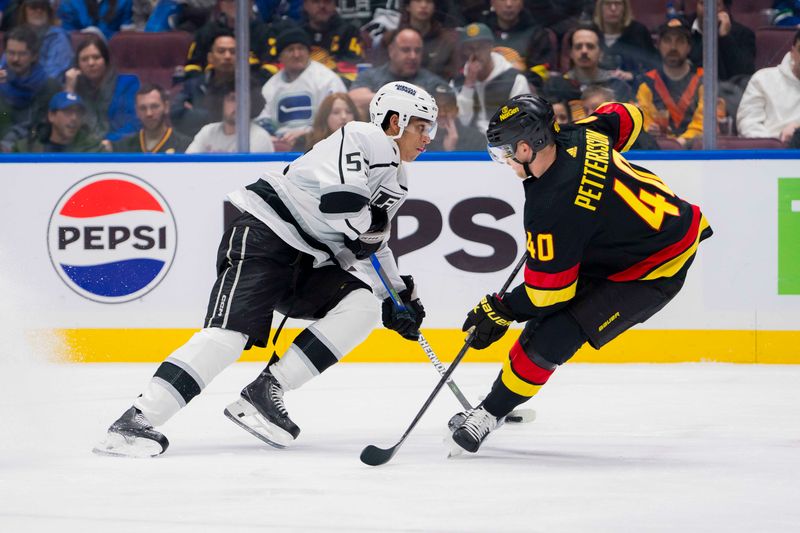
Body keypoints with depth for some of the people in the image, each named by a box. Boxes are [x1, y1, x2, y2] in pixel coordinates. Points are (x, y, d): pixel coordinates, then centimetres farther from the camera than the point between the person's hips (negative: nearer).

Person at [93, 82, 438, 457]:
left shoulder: (396, 181, 21)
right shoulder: (362, 138, -9)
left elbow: (370, 243, 27)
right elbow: (339, 199, -25)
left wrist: (400, 294, 18)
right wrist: (369, 224, -7)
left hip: (306, 262, 10)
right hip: (263, 234, -10)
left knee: (362, 306, -10)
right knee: (232, 330, -24)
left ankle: (265, 392, -14)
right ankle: (135, 422, -30)